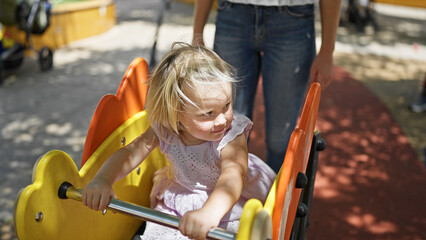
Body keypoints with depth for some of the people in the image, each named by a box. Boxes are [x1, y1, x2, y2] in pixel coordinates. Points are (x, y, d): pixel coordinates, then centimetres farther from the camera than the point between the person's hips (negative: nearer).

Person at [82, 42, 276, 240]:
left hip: (232, 199, -2)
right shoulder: (164, 130, -20)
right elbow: (131, 152, -19)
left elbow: (233, 173, -49)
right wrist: (102, 180, -38)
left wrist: (209, 213, -69)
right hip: (181, 196, 2)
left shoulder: (232, 134, -33)